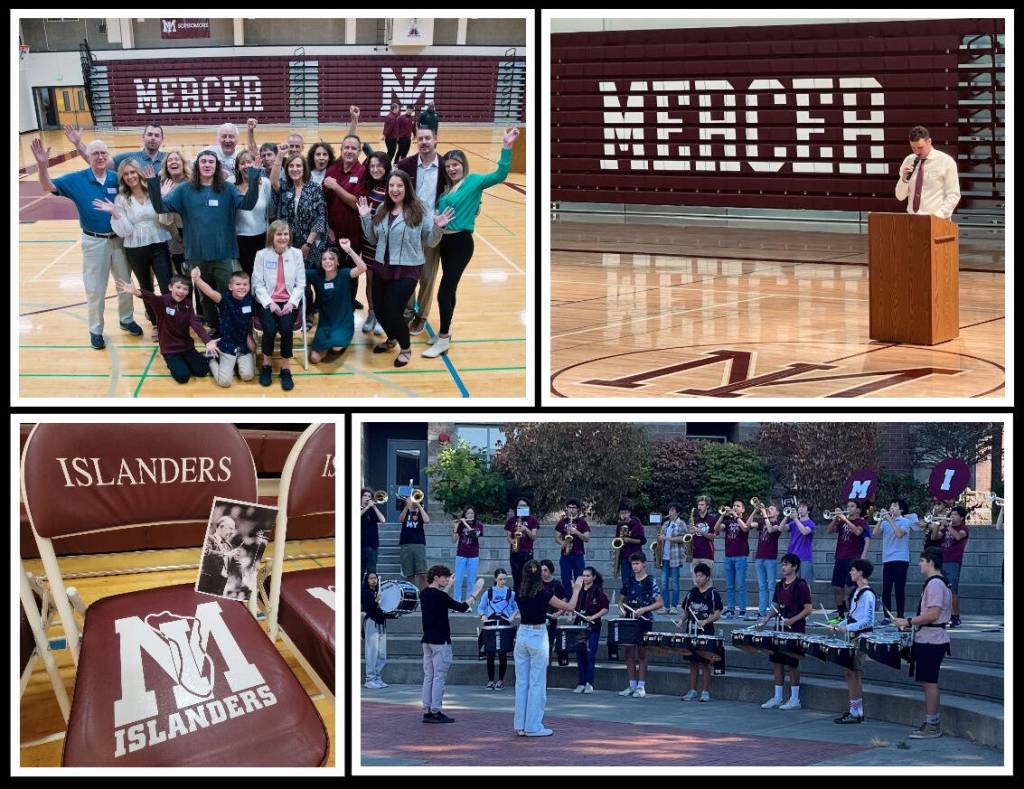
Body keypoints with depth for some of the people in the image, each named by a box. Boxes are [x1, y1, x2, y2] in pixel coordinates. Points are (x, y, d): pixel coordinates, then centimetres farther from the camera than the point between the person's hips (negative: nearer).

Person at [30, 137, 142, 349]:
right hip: (94, 242, -2)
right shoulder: (77, 180, -10)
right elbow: (48, 187, -15)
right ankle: (96, 330, 22)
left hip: (119, 239, 2)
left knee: (126, 282, 17)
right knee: (95, 289, 7)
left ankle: (127, 320, 37)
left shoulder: (117, 179, -6)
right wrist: (42, 165, -33)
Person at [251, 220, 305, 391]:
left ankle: (286, 369, -13)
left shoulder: (296, 254, 4)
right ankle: (266, 366, -3)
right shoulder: (262, 255, 1)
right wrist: (270, 303, -14)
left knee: (286, 328, -28)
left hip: (289, 302, 1)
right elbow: (258, 283, -2)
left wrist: (291, 303, -11)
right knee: (270, 329, -27)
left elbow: (300, 283, 4)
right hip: (268, 302, -1)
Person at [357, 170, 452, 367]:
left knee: (392, 312, -9)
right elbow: (373, 238, 13)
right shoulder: (382, 210, 4)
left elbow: (429, 242, -6)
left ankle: (405, 348, 18)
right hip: (382, 267, 5)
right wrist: (365, 218, 2)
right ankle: (392, 338, 42)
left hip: (406, 270, -5)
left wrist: (437, 228, -24)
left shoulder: (420, 212, -11)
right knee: (379, 310, 10)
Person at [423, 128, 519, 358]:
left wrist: (507, 146, -28)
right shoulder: (446, 187, 11)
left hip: (461, 243, -7)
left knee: (444, 291, -8)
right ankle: (444, 332, 30)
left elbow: (500, 175, -20)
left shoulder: (474, 181, -8)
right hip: (445, 241, 7)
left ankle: (443, 340, 0)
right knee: (449, 289, 18)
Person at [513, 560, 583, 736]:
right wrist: (577, 589, 6)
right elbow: (570, 607, -8)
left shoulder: (520, 595, 1)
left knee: (521, 682, 10)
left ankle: (520, 725, 13)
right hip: (538, 637, -5)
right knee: (537, 684, 1)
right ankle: (533, 727, 2)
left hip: (522, 636, 5)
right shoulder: (543, 594, -13)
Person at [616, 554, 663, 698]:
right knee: (629, 653, 5)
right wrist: (622, 609, -1)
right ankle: (632, 685, 12)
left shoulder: (650, 582, -5)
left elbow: (660, 603, -9)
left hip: (644, 621, -5)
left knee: (642, 654, -2)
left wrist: (644, 609, -19)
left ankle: (641, 687, 1)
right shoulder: (628, 581, 10)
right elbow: (621, 599, 21)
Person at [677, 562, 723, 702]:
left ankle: (705, 692, 4)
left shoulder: (713, 594, -4)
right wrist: (682, 621, -1)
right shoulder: (691, 593, 11)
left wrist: (706, 621, -22)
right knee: (693, 662, 8)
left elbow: (717, 614, -7)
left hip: (706, 633, -5)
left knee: (705, 663, -2)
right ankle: (692, 691, 13)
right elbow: (686, 611, 18)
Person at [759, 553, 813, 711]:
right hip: (781, 628, 7)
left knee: (792, 663, -2)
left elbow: (808, 609, -12)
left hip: (795, 629, -7)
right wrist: (767, 618, 2)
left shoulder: (801, 585, -10)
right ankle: (777, 698, 16)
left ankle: (794, 699, 6)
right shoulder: (780, 585, 11)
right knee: (776, 661, 8)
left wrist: (792, 620, -22)